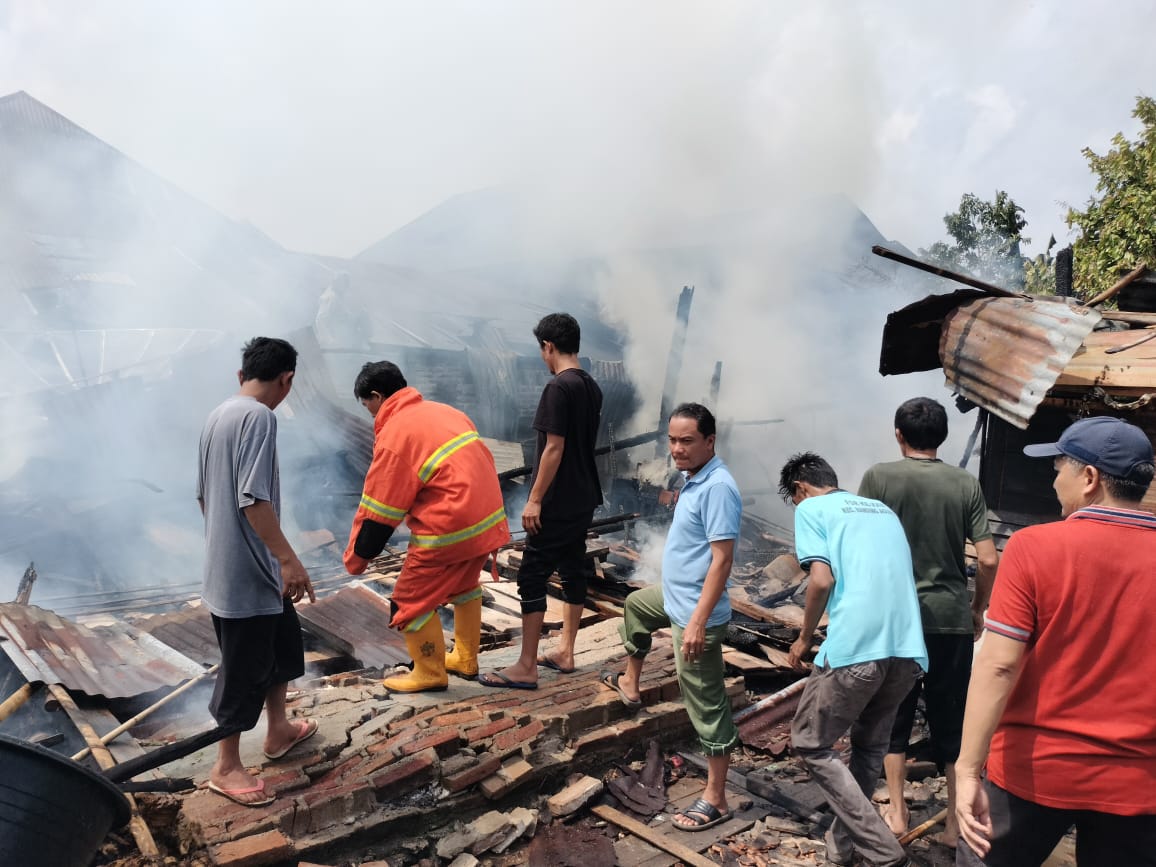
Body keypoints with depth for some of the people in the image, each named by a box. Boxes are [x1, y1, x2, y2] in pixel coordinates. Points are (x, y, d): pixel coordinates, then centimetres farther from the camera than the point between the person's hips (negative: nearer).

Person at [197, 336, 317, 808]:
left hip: (228, 561, 10)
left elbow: (203, 494, 17)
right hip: (246, 570, -10)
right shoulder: (259, 417, -20)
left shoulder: (218, 415, 9)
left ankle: (279, 729, 38)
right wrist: (289, 559, -25)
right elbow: (253, 499, -27)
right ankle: (226, 767, 19)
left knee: (283, 641, 23)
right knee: (244, 669, 4)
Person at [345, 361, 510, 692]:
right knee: (464, 587, 29)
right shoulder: (444, 411, 11)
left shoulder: (394, 434, -13)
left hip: (449, 530, -9)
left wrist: (356, 557, 3)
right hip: (487, 518, 9)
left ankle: (430, 673, 21)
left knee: (411, 600, 8)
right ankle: (465, 659, 40)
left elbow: (379, 509, -10)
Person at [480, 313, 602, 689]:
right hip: (584, 499, 9)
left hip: (557, 503, -9)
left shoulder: (558, 388, -17)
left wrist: (534, 499, -16)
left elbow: (554, 448, -21)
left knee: (533, 577, -4)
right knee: (574, 570, 14)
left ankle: (526, 668, 0)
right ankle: (564, 652, 25)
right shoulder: (592, 387, 9)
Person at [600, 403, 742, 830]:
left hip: (696, 612, -11)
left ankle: (715, 800, 11)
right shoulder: (695, 479, 5)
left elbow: (722, 558, -29)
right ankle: (629, 684, 55)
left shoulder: (717, 487, -25)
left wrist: (698, 622, -31)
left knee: (706, 705, -1)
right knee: (635, 603, 35)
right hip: (673, 596, 11)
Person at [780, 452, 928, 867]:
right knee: (870, 746, 24)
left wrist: (804, 638, 5)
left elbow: (822, 579, -9)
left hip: (855, 649, -7)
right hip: (908, 650, 7)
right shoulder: (882, 509, 24)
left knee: (810, 744, 10)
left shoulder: (810, 508, 5)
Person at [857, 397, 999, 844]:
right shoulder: (966, 483, -1)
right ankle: (956, 821, 19)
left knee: (894, 715, 14)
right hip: (952, 618, 1)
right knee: (952, 721, 12)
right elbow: (988, 561, -4)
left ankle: (897, 813, 21)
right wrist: (978, 607, 12)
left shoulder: (879, 477, -6)